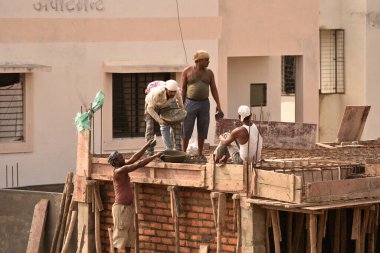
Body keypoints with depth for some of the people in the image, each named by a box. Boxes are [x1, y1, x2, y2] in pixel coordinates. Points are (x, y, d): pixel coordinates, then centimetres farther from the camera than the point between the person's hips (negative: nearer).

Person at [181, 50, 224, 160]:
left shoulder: (209, 73, 3)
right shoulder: (187, 71, -5)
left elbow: (214, 89, 4)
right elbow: (183, 89, -3)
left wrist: (218, 105, -5)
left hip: (204, 104, 3)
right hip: (190, 104, -3)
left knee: (202, 130, 3)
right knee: (186, 130, -4)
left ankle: (200, 154, 13)